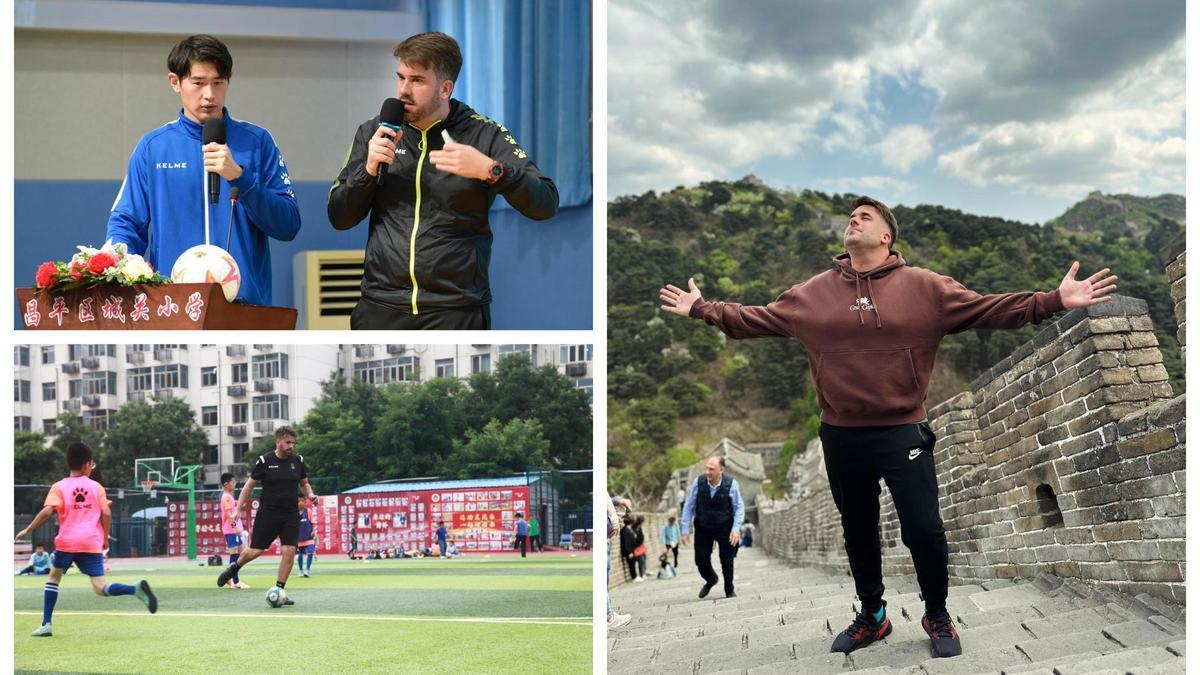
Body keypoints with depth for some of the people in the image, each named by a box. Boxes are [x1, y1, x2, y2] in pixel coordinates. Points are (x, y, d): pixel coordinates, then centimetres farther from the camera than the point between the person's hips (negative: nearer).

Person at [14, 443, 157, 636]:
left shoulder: (59, 487, 4)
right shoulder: (96, 487, 8)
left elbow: (47, 511, -10)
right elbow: (106, 514, 0)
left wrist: (28, 530, 1)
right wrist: (105, 538, 13)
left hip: (66, 542, -1)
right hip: (92, 544, 1)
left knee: (53, 577, 22)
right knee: (101, 589, -3)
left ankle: (46, 625, 15)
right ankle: (136, 589, -32)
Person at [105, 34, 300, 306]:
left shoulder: (256, 142, 3)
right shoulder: (153, 147, 7)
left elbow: (288, 227, -3)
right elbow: (125, 224, 6)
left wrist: (240, 177, -14)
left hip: (245, 303, 0)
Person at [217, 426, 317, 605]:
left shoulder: (298, 461, 4)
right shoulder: (265, 461, -5)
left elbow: (304, 484, 18)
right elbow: (249, 485, 2)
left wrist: (310, 494, -4)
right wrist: (238, 509, -3)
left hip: (290, 516, 3)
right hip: (267, 514, -3)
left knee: (289, 551, -9)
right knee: (255, 551, -1)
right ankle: (234, 567, 31)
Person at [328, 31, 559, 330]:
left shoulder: (485, 135, -2)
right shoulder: (373, 132, 7)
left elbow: (546, 206, -10)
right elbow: (339, 218, 8)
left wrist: (489, 170, -26)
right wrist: (369, 168, -9)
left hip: (457, 311, -2)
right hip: (381, 306, 3)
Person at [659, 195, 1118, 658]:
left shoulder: (924, 287, -2)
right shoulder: (813, 293, 5)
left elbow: (986, 309, -5)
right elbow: (756, 320, 12)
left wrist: (1052, 302, -15)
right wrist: (702, 309, 9)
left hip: (902, 433, -2)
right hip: (841, 436, 3)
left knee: (924, 532, -3)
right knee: (858, 533, 15)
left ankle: (937, 616, 21)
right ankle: (872, 616, 33)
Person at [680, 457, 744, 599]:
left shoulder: (731, 484, -16)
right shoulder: (698, 483, -12)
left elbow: (739, 508, -7)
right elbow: (688, 507, -2)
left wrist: (736, 529, -18)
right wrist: (686, 530, -5)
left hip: (725, 528, -2)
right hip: (703, 529, 2)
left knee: (727, 561, 2)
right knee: (701, 560, 2)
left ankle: (729, 591, 26)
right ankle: (710, 580, 35)